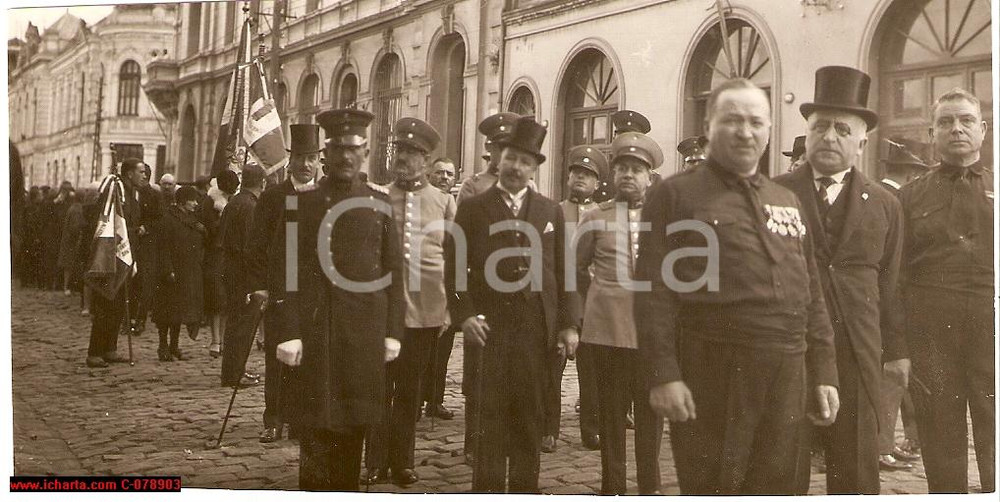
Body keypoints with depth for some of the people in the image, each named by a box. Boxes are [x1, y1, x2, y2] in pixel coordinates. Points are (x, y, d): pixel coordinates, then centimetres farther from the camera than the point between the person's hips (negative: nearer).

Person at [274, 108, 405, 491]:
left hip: (365, 333, 2)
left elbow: (394, 272, 7)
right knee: (315, 430, 0)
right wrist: (288, 333, -9)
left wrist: (392, 331, 3)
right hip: (315, 331, -2)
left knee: (353, 428, 11)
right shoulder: (303, 202, 2)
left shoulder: (380, 203, 8)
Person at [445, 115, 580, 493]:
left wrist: (569, 323, 3)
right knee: (490, 415, -2)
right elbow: (453, 268, 3)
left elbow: (563, 271, 10)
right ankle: (487, 490, 5)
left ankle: (524, 490, 15)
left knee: (529, 416, 6)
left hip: (536, 329, 2)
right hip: (489, 326, -2)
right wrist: (464, 315, -9)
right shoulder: (473, 209, 6)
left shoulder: (550, 211, 13)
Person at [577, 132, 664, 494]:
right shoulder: (596, 217, 5)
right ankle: (612, 486, 14)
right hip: (608, 328, 0)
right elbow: (577, 267, 16)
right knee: (612, 409, 5)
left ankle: (649, 486, 15)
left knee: (651, 409, 4)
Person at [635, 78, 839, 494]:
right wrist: (662, 375, -16)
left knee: (774, 488, 11)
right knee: (710, 490, 1)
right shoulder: (674, 195, 0)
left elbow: (810, 295, 18)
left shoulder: (787, 201, 18)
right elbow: (654, 292, -7)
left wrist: (823, 373, 12)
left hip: (786, 376, 5)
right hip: (710, 377, -5)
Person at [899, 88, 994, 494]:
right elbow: (896, 275, 5)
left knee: (995, 445, 2)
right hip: (931, 335, 0)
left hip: (991, 332, 0)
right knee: (941, 449, 8)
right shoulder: (911, 197, 10)